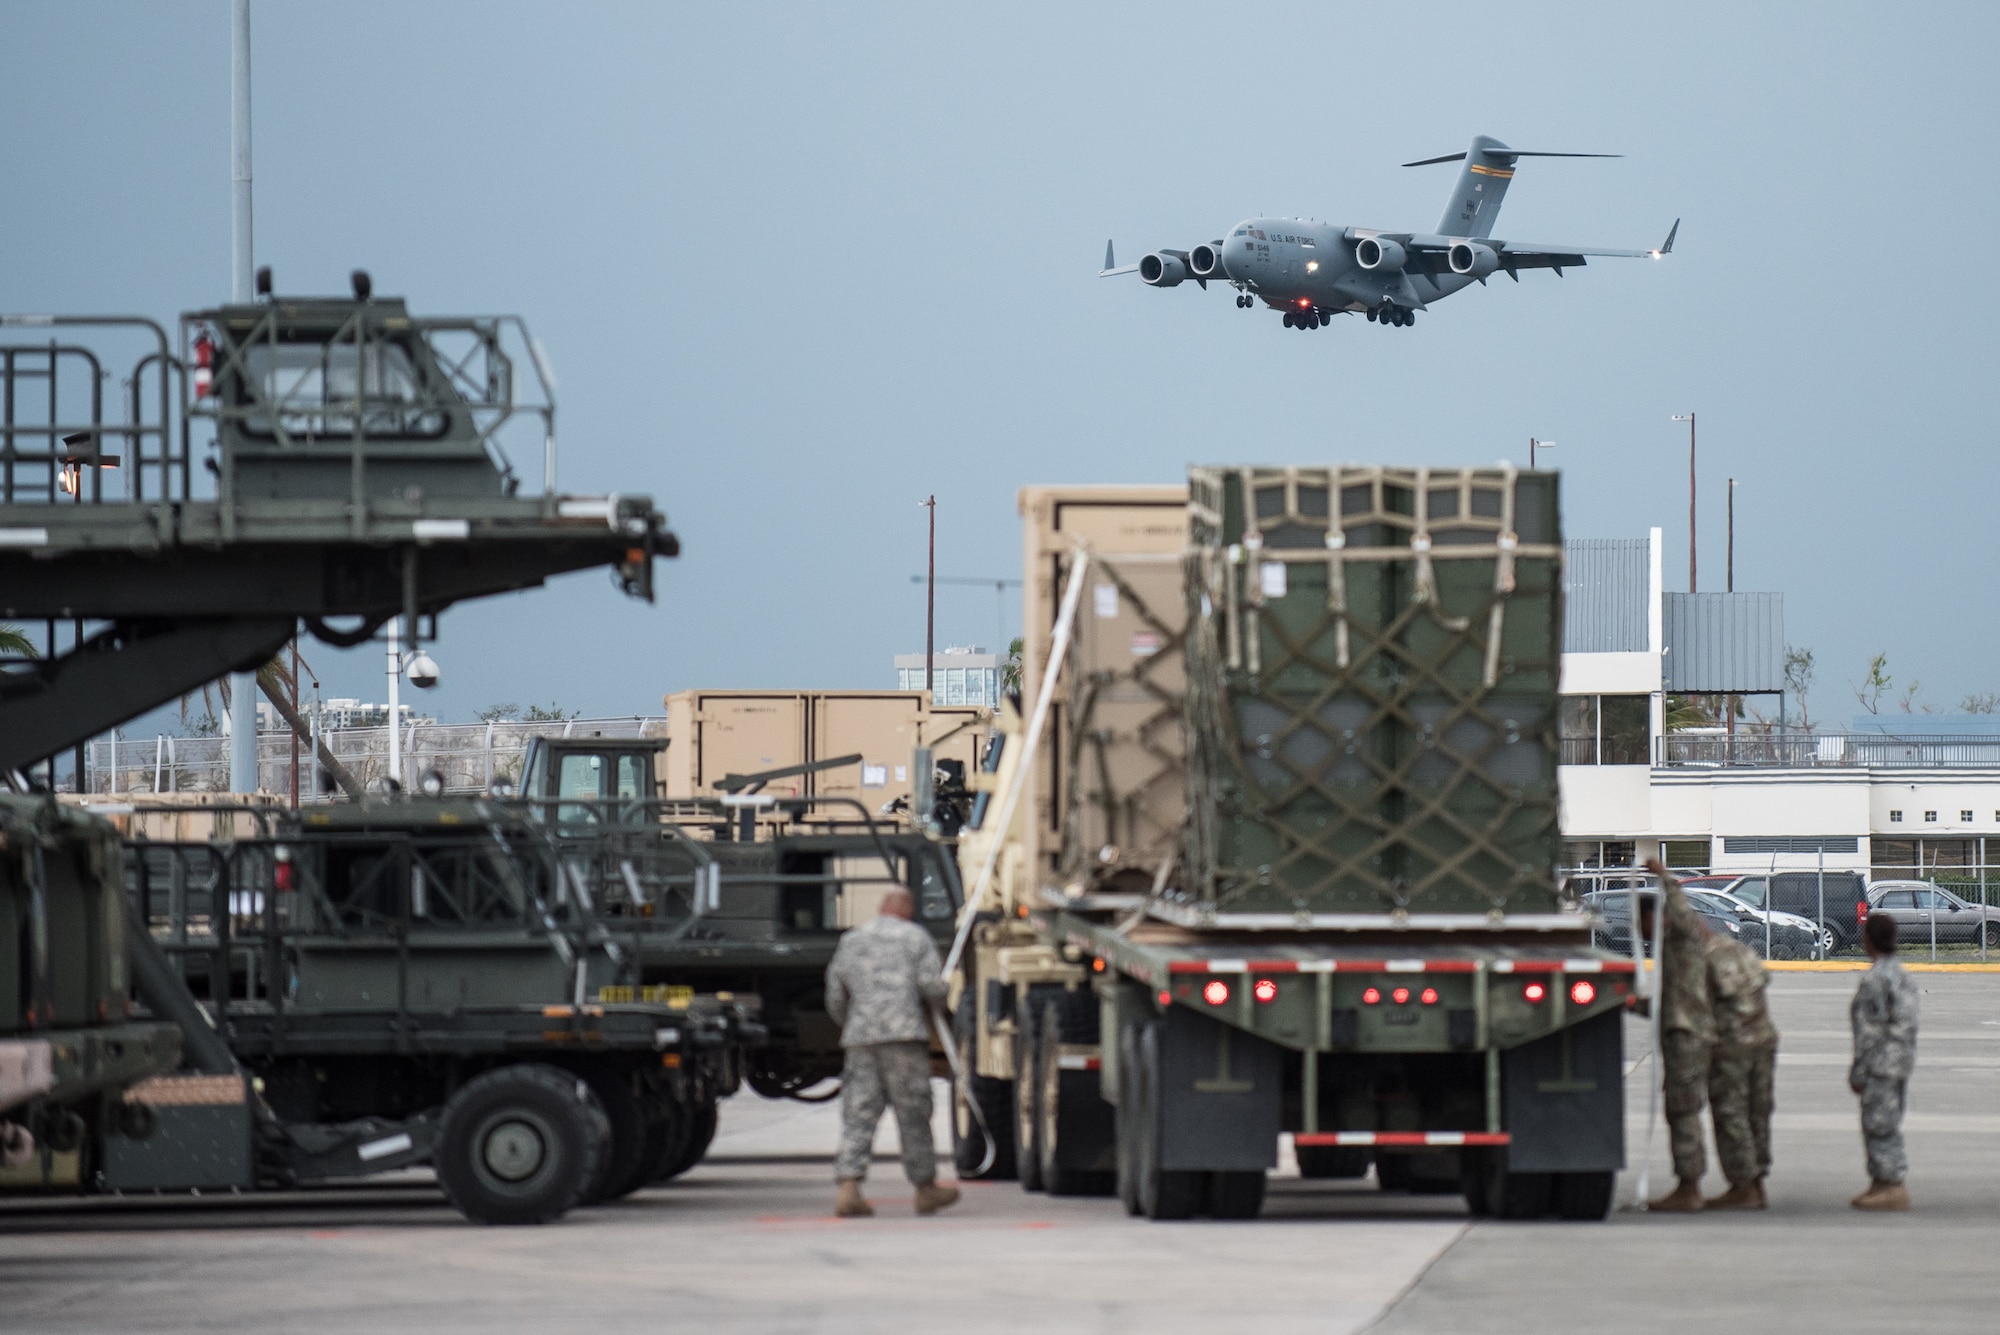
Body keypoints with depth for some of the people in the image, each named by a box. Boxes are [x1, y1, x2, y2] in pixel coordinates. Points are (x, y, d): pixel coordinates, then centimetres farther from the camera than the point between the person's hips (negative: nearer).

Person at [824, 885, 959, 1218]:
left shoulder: (851, 940, 17)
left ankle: (849, 1190, -13)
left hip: (860, 1037, 4)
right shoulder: (915, 937, 5)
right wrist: (935, 1001, 18)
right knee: (913, 1114, 4)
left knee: (858, 1115, -1)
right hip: (904, 1034, -3)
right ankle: (925, 1188, 11)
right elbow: (933, 987, -4)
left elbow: (835, 999, 18)